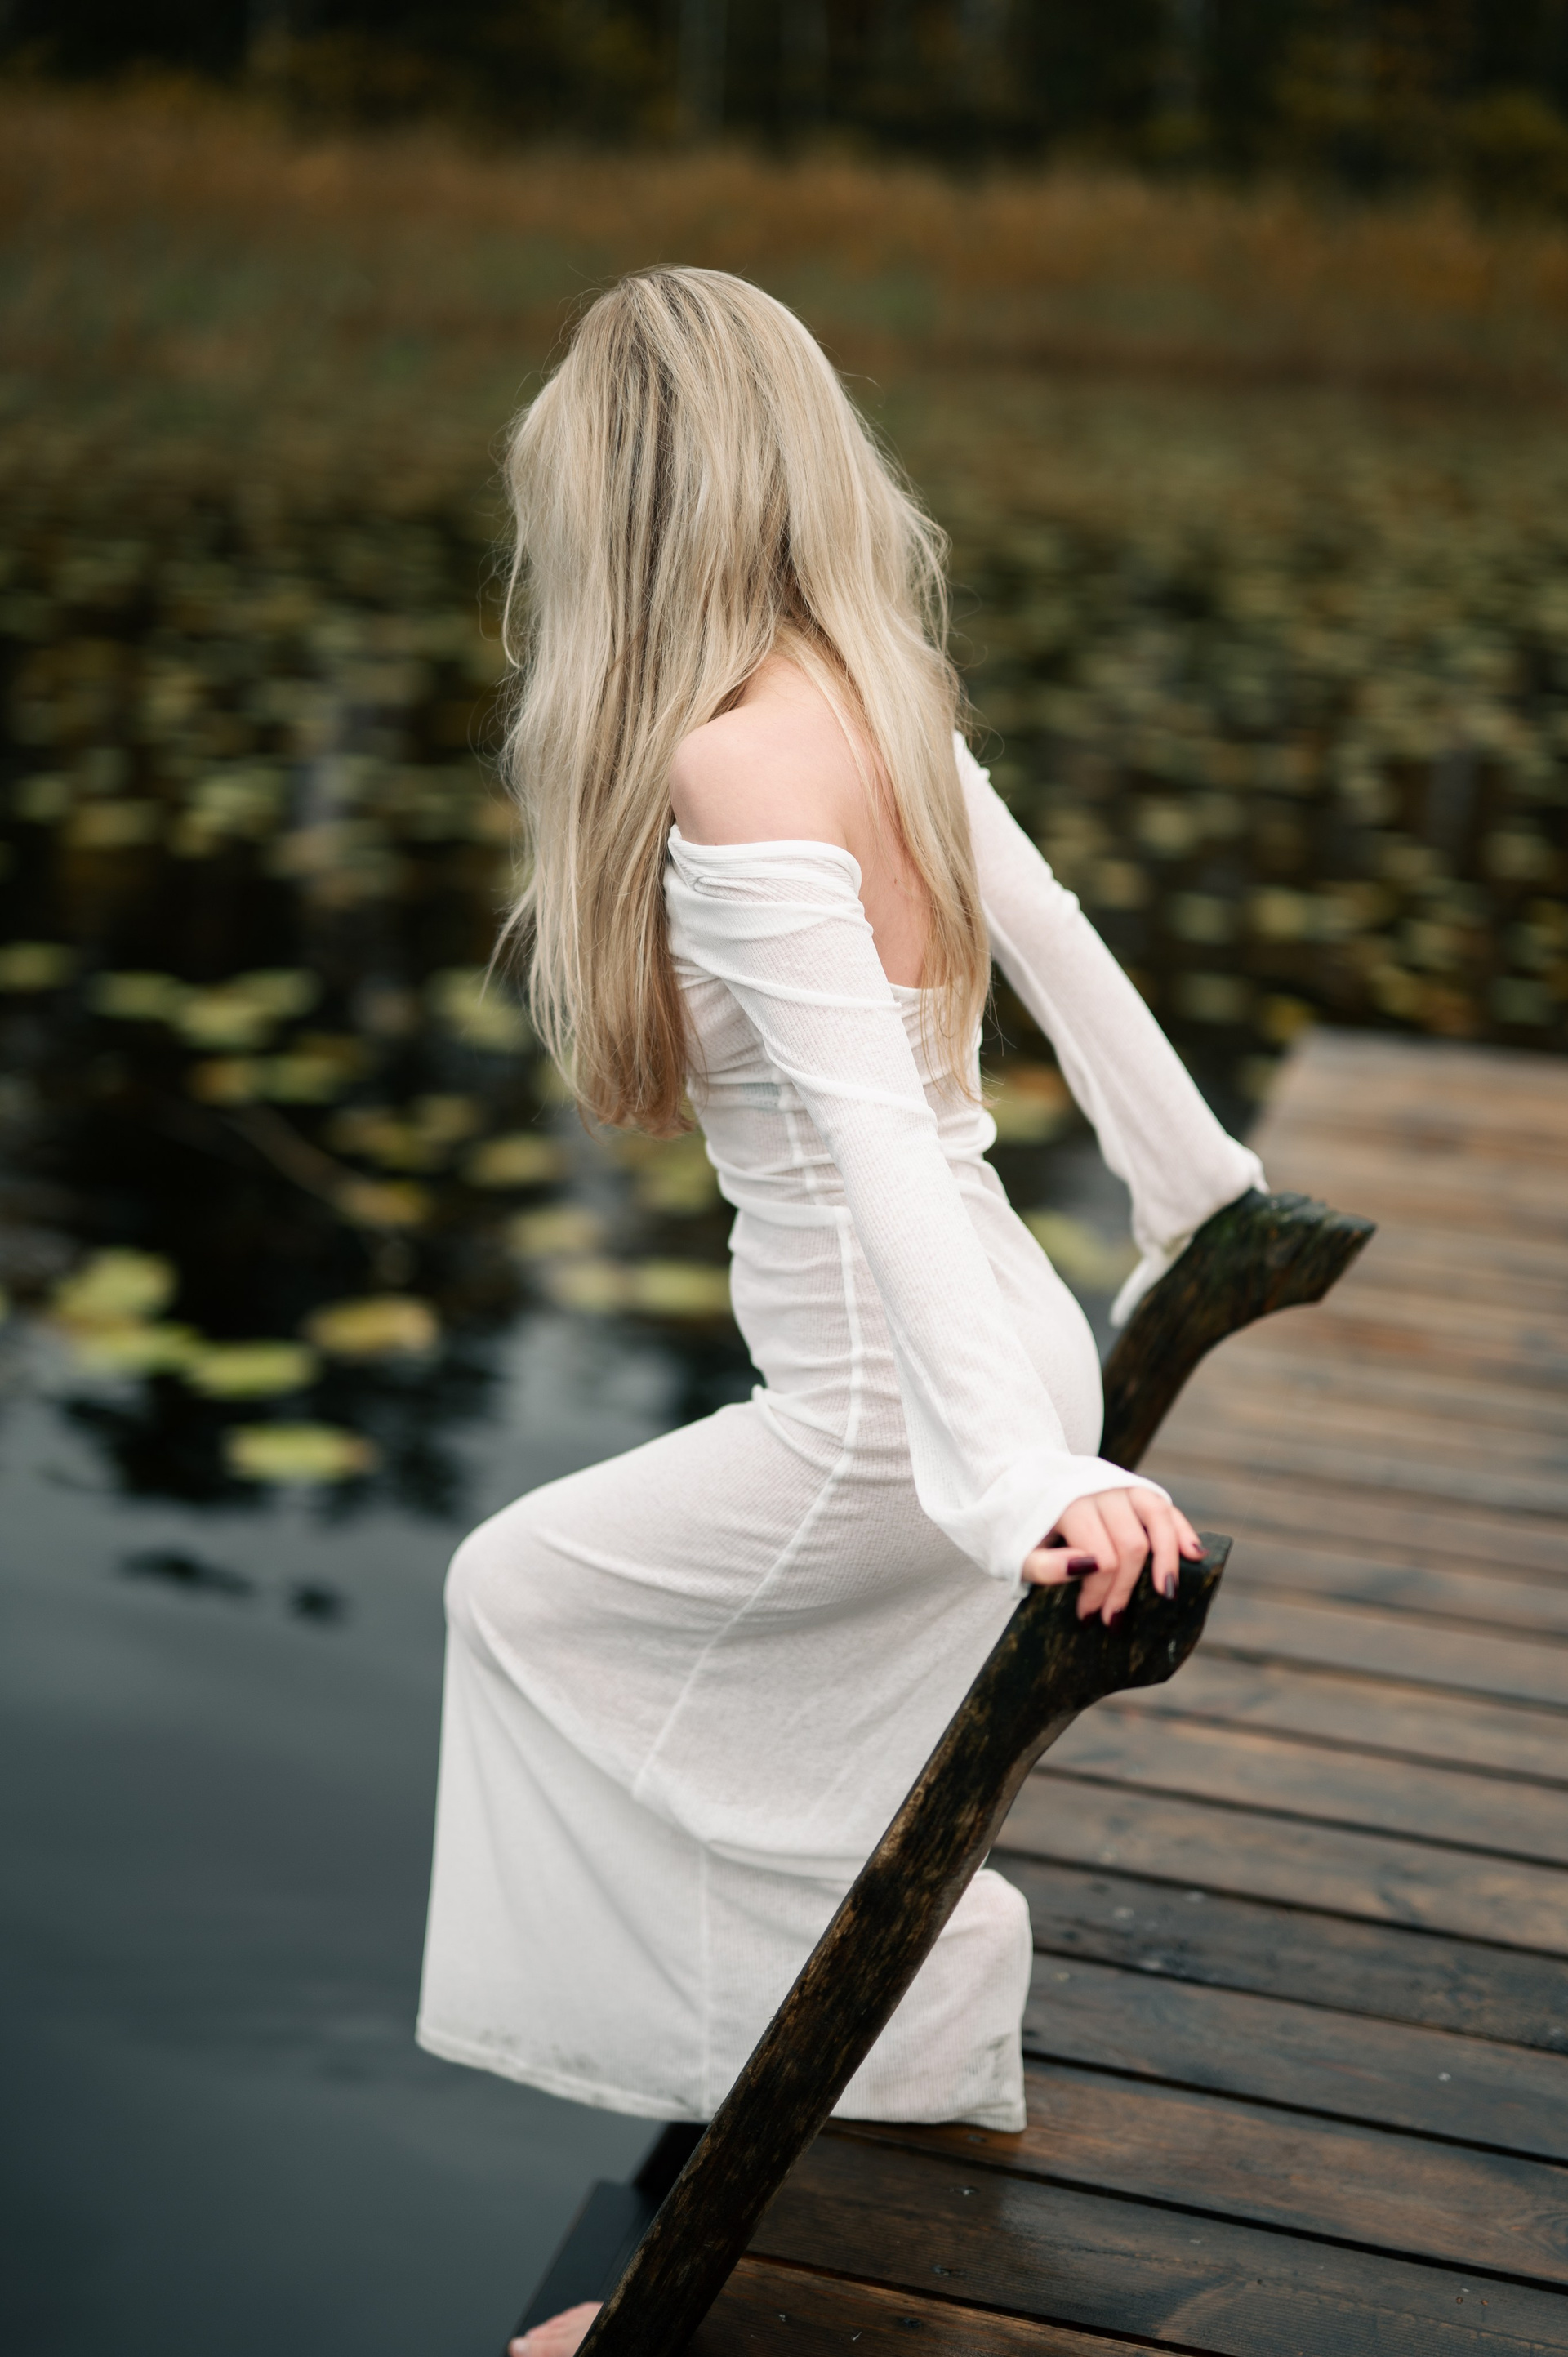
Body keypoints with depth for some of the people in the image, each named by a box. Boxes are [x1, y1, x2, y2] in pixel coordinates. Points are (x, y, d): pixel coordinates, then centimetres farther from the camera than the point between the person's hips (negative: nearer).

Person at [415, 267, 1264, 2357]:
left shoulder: (734, 759, -21)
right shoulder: (879, 697, 5)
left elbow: (878, 1130, -31)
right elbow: (1058, 945, 15)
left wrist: (1019, 1465, -37)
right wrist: (1201, 1191, 28)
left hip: (891, 1414, -8)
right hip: (1003, 1343, 8)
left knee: (530, 1599, 14)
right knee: (815, 1798, 22)